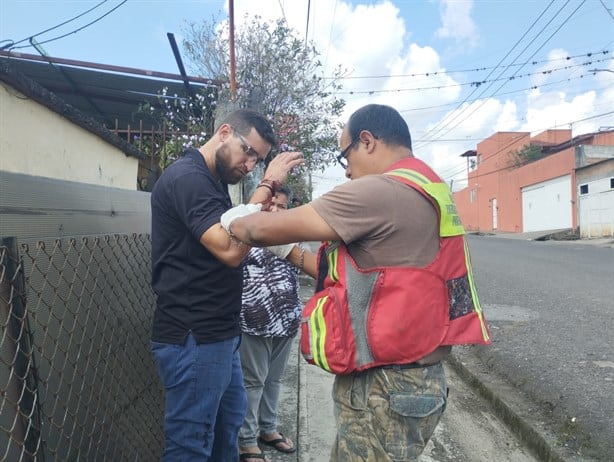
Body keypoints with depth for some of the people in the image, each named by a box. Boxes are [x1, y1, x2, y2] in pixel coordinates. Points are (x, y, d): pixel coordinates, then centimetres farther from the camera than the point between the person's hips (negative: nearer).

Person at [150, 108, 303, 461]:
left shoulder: (211, 181, 15)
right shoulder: (187, 176, -17)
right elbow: (230, 250, -28)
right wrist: (267, 186, -22)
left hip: (217, 332, 10)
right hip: (193, 337, -10)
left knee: (230, 421, 24)